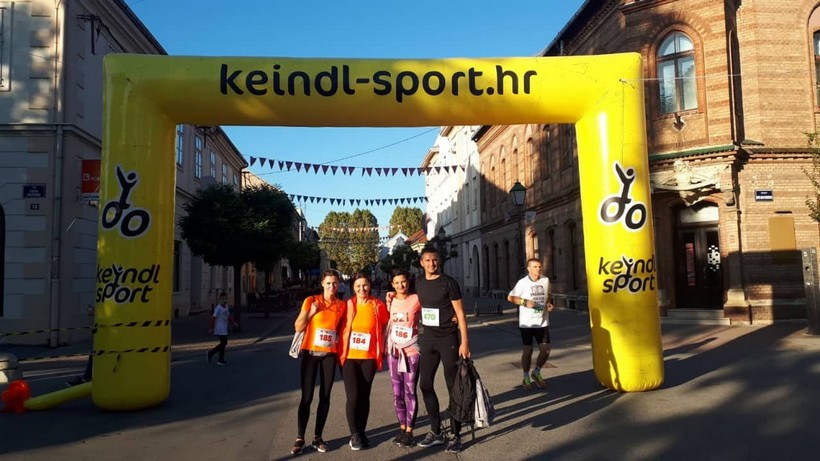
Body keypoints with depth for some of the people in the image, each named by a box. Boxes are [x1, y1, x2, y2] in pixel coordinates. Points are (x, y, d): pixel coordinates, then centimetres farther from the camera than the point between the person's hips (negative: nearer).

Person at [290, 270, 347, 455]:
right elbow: (298, 327, -3)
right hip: (310, 353, -2)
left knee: (325, 397, 5)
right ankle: (300, 439, 6)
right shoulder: (311, 301, -2)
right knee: (306, 397, -3)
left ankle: (318, 438, 15)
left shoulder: (342, 306, 4)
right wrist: (312, 312, -15)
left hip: (329, 355, 2)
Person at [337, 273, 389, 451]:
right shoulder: (348, 305, -2)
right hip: (349, 356, -1)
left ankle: (362, 432, 23)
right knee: (353, 396, -6)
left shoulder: (377, 305, -2)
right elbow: (340, 327, 5)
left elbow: (386, 324, 9)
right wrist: (340, 351, 0)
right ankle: (354, 434, 8)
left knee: (364, 396, 9)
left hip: (369, 357, 1)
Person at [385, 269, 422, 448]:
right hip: (393, 350, 4)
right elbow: (385, 323, 12)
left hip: (411, 351, -4)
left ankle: (409, 431, 8)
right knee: (397, 393, 9)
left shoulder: (417, 299, -7)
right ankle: (402, 428, 21)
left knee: (410, 391, -1)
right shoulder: (390, 301, 5)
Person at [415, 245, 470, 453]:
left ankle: (456, 435, 11)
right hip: (427, 338, 6)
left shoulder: (448, 282, -10)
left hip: (448, 339, -6)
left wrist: (464, 342, -16)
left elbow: (460, 313, -11)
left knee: (452, 386, 1)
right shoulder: (419, 282, 5)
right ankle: (436, 431, 22)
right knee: (425, 384, 8)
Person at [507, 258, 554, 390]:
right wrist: (525, 302, -18)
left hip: (542, 322, 4)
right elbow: (510, 297, -5)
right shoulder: (523, 282, -9)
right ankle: (526, 377, 21)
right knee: (528, 350, 3)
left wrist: (549, 303, -1)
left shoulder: (546, 280, 2)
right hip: (527, 323, -3)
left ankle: (536, 373, 27)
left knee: (546, 350, 3)